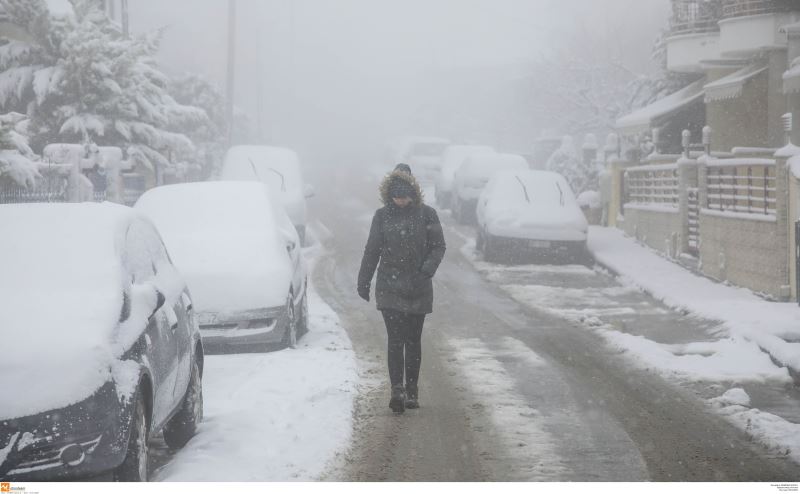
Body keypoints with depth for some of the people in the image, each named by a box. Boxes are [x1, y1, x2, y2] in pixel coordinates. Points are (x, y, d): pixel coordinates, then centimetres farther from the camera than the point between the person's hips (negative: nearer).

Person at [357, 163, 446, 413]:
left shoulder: (426, 214, -3)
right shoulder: (382, 216, 2)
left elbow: (438, 247, 0)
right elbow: (372, 250, 9)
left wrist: (426, 270, -16)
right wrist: (363, 281, 11)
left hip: (418, 288, 0)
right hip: (389, 287, 0)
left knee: (413, 340, 8)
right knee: (395, 339, -9)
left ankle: (412, 390, 18)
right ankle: (397, 390, -15)